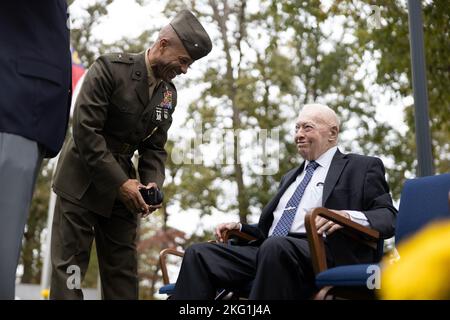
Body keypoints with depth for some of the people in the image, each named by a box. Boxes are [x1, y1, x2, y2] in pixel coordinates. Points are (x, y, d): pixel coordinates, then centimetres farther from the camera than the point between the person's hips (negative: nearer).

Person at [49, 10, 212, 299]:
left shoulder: (169, 93, 6)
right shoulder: (110, 68, -14)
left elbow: (155, 147, 8)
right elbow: (85, 129, -20)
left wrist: (153, 184, -11)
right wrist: (120, 182, -22)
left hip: (123, 184, 6)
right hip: (83, 181, -6)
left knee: (123, 271, 3)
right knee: (70, 267, -5)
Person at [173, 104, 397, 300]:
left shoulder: (362, 167, 12)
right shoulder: (291, 177, 33)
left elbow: (389, 217, -1)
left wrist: (347, 216, -20)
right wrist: (240, 228, 14)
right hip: (269, 250, 7)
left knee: (276, 246, -38)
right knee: (198, 253, -13)